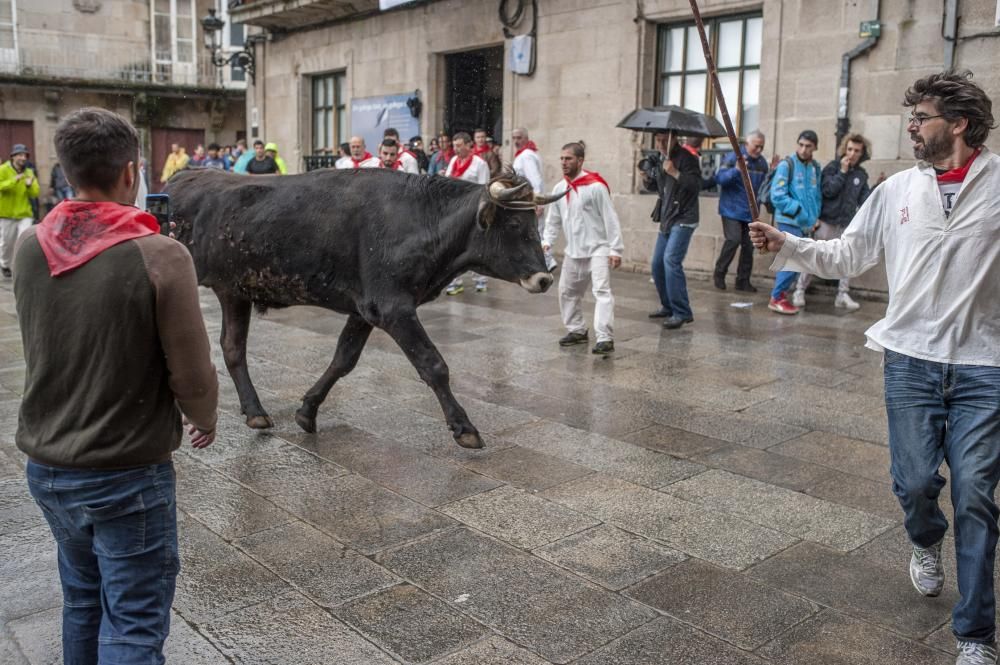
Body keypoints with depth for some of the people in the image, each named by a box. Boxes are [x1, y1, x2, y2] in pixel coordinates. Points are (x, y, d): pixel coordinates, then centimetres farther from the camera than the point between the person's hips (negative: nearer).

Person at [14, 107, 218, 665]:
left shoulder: (29, 248, -4)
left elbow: (44, 345, 10)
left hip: (46, 466, 6)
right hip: (128, 475, -6)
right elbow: (192, 374, -14)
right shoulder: (160, 255, -20)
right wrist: (205, 421, 5)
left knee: (83, 600, 24)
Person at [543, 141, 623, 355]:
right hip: (573, 251, 7)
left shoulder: (595, 186, -14)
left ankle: (605, 338, -19)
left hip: (598, 248, -7)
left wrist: (615, 249, -15)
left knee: (602, 291, -16)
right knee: (567, 291, 13)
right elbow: (553, 219, 12)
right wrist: (547, 241, -2)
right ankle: (577, 330, 29)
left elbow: (610, 219, -13)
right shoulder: (559, 188, 4)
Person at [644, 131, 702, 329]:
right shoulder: (660, 159, 11)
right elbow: (653, 185, 20)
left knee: (671, 260, -20)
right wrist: (647, 177, -2)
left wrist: (674, 172, -32)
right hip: (666, 219, 9)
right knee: (657, 264, 11)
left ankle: (682, 312, -18)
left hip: (683, 219, -9)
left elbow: (696, 185, -24)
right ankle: (668, 306, 26)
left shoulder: (686, 158, -13)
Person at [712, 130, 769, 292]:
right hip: (732, 209, -6)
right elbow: (719, 178, -22)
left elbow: (764, 185, 20)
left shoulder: (762, 162, 8)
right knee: (733, 240, -16)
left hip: (750, 211, 6)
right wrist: (736, 170, -34)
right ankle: (719, 273, 2)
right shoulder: (733, 157, -9)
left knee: (748, 245, 5)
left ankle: (743, 281, 16)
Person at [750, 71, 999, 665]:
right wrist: (785, 244, -1)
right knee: (915, 481, 4)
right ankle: (927, 542, 43)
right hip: (910, 359, 2)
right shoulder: (897, 190, 5)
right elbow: (845, 257, 9)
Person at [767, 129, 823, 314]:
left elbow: (818, 195, 21)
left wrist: (815, 216, 8)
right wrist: (798, 210, -19)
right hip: (789, 221, -7)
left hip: (806, 223, 7)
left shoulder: (816, 168, 11)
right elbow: (777, 195, -14)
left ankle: (780, 295, 23)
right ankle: (776, 299, -2)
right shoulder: (786, 165, -8)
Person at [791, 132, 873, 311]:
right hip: (827, 221, -4)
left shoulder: (861, 175, 9)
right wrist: (842, 172, -14)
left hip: (847, 225, 4)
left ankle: (842, 294, 13)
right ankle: (799, 291, 8)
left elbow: (864, 200, 7)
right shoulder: (832, 167, -3)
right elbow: (828, 190, -16)